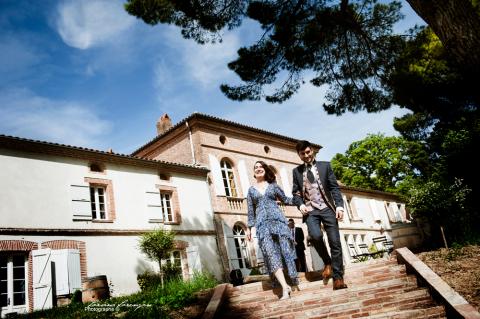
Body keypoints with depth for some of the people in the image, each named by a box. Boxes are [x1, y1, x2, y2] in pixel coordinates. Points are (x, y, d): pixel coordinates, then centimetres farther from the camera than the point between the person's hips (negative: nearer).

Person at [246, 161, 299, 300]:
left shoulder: (273, 186, 13)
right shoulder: (251, 190, 16)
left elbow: (285, 199, 17)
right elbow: (251, 210, 16)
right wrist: (249, 227, 11)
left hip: (277, 219, 0)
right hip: (262, 223, 0)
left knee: (285, 249, -6)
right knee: (270, 252, -14)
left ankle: (294, 280, 6)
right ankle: (285, 287, -19)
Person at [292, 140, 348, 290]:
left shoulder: (325, 165, 8)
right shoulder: (296, 171, 12)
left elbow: (334, 187, 3)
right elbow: (295, 192, 13)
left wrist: (339, 206, -10)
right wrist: (300, 204, -7)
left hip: (327, 209, 0)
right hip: (310, 210, 0)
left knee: (335, 242, -6)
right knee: (315, 235, -25)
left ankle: (338, 277, 3)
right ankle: (327, 262, 2)